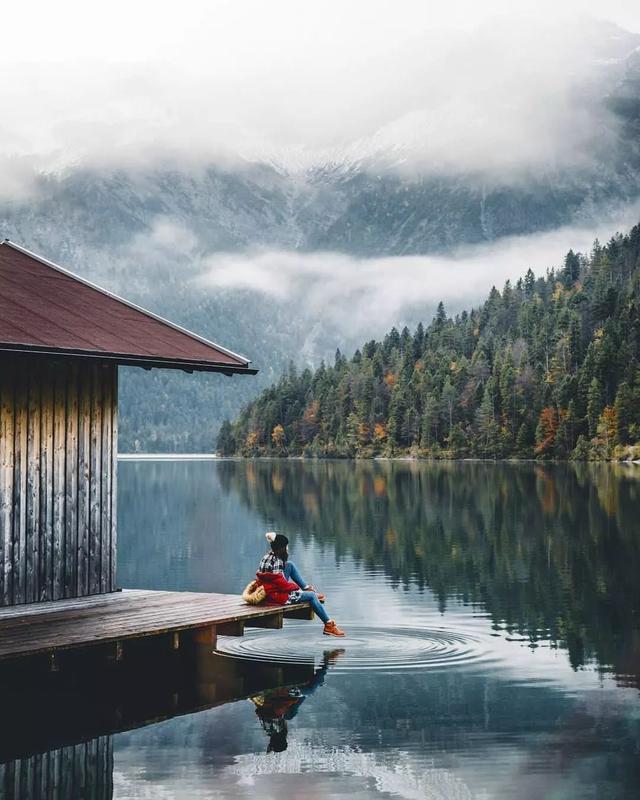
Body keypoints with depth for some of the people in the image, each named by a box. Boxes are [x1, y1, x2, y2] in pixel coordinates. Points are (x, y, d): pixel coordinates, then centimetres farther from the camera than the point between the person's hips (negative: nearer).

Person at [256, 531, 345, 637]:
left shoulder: (268, 556, 4)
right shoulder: (276, 562, -24)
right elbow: (282, 584, -23)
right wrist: (296, 586, -3)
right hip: (277, 595, -9)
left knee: (290, 565, 11)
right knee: (311, 596, 3)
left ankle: (307, 588, 19)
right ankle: (328, 625, 11)